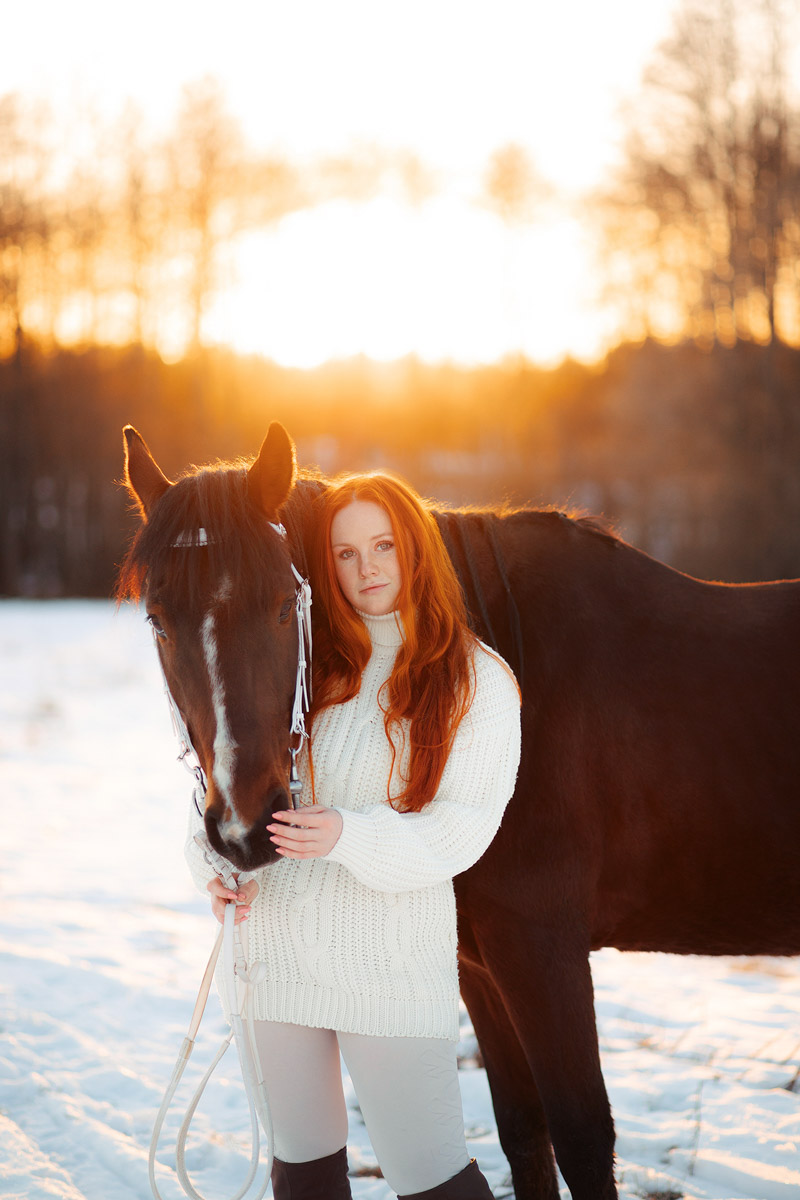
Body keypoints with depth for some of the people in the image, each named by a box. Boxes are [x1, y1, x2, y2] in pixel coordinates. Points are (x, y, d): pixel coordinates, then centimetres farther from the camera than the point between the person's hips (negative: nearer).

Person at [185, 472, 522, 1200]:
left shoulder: (476, 682, -3)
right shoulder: (299, 663, 5)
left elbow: (461, 828, -11)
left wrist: (351, 838, -27)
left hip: (395, 958, -3)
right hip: (276, 943, 4)